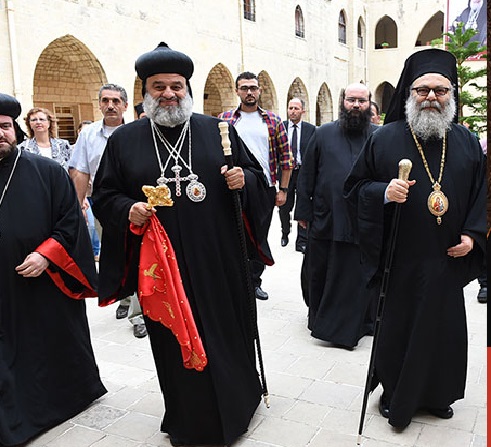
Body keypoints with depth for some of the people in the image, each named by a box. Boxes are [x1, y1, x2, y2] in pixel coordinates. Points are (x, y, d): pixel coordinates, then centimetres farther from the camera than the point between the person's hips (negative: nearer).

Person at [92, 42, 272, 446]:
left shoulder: (218, 131, 6)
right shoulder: (124, 140, 5)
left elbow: (256, 176, 11)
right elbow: (103, 196, 8)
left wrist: (243, 179, -11)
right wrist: (128, 211, -11)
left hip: (220, 261, 1)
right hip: (162, 265, 0)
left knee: (228, 333, 11)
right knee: (176, 344, 9)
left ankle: (236, 404, 37)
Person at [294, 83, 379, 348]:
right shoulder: (323, 134, 6)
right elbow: (306, 175, 6)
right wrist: (303, 212, 3)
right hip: (326, 221, 1)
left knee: (359, 278, 6)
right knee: (319, 274, 11)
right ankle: (320, 320, 31)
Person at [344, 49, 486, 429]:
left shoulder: (467, 142, 6)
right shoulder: (385, 138, -3)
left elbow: (481, 193, 11)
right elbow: (355, 186, -1)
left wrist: (473, 234, -2)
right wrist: (384, 192, -20)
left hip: (448, 259, 4)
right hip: (401, 258, -3)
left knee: (443, 327, 13)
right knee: (397, 325, 7)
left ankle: (435, 394, 35)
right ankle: (394, 393, 27)